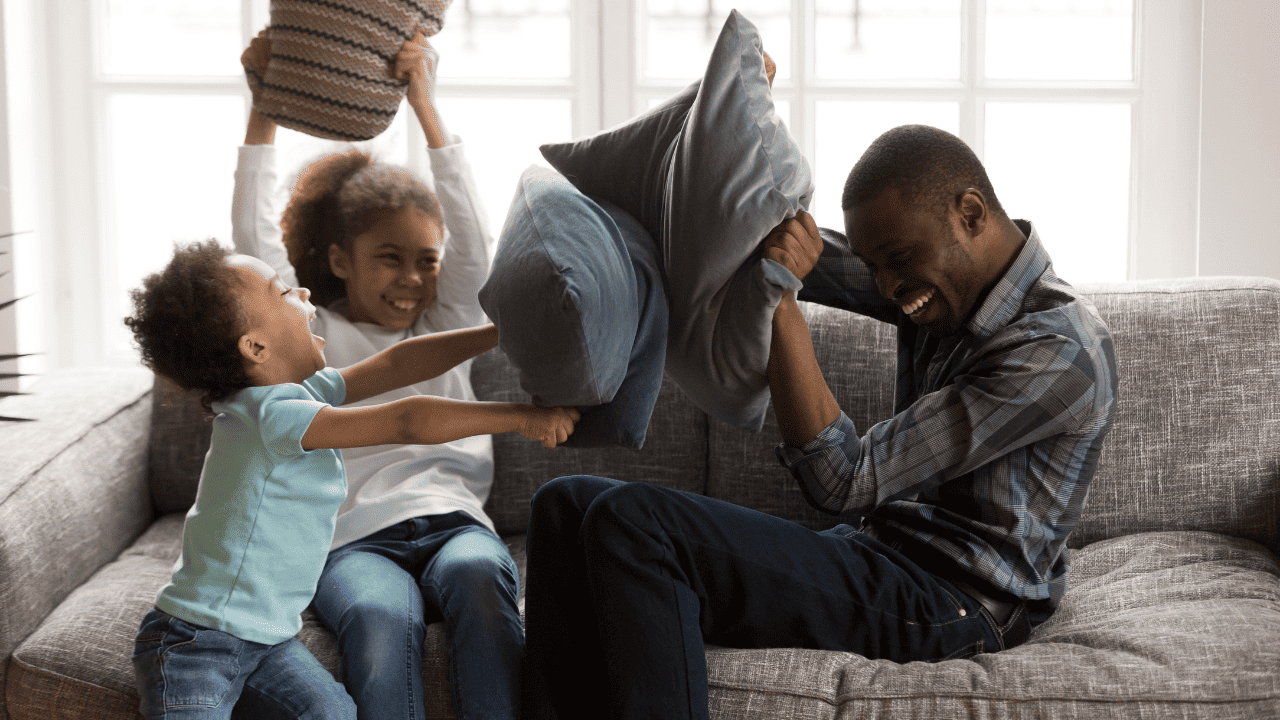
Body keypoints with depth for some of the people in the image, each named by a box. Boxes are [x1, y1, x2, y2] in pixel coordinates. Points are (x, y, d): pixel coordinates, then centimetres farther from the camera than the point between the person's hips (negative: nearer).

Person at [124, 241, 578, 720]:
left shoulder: (301, 390, 3)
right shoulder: (274, 414, -25)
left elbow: (396, 365, 8)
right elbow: (408, 423, -31)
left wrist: (504, 331, 5)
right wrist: (522, 417, -27)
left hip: (268, 636, 8)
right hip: (197, 641, -8)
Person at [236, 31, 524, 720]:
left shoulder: (447, 325, 22)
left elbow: (471, 236, 7)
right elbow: (255, 239, 5)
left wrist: (425, 103, 2)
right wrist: (265, 108, 2)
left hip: (453, 519, 2)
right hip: (356, 540, -2)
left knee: (477, 573, -35)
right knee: (380, 614, -36)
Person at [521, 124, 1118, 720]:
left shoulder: (1058, 352, -20)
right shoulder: (945, 274, 6)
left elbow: (842, 482, -21)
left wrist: (780, 301, -22)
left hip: (953, 605, -9)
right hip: (879, 550, 9)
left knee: (630, 523, -26)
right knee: (568, 505, -2)